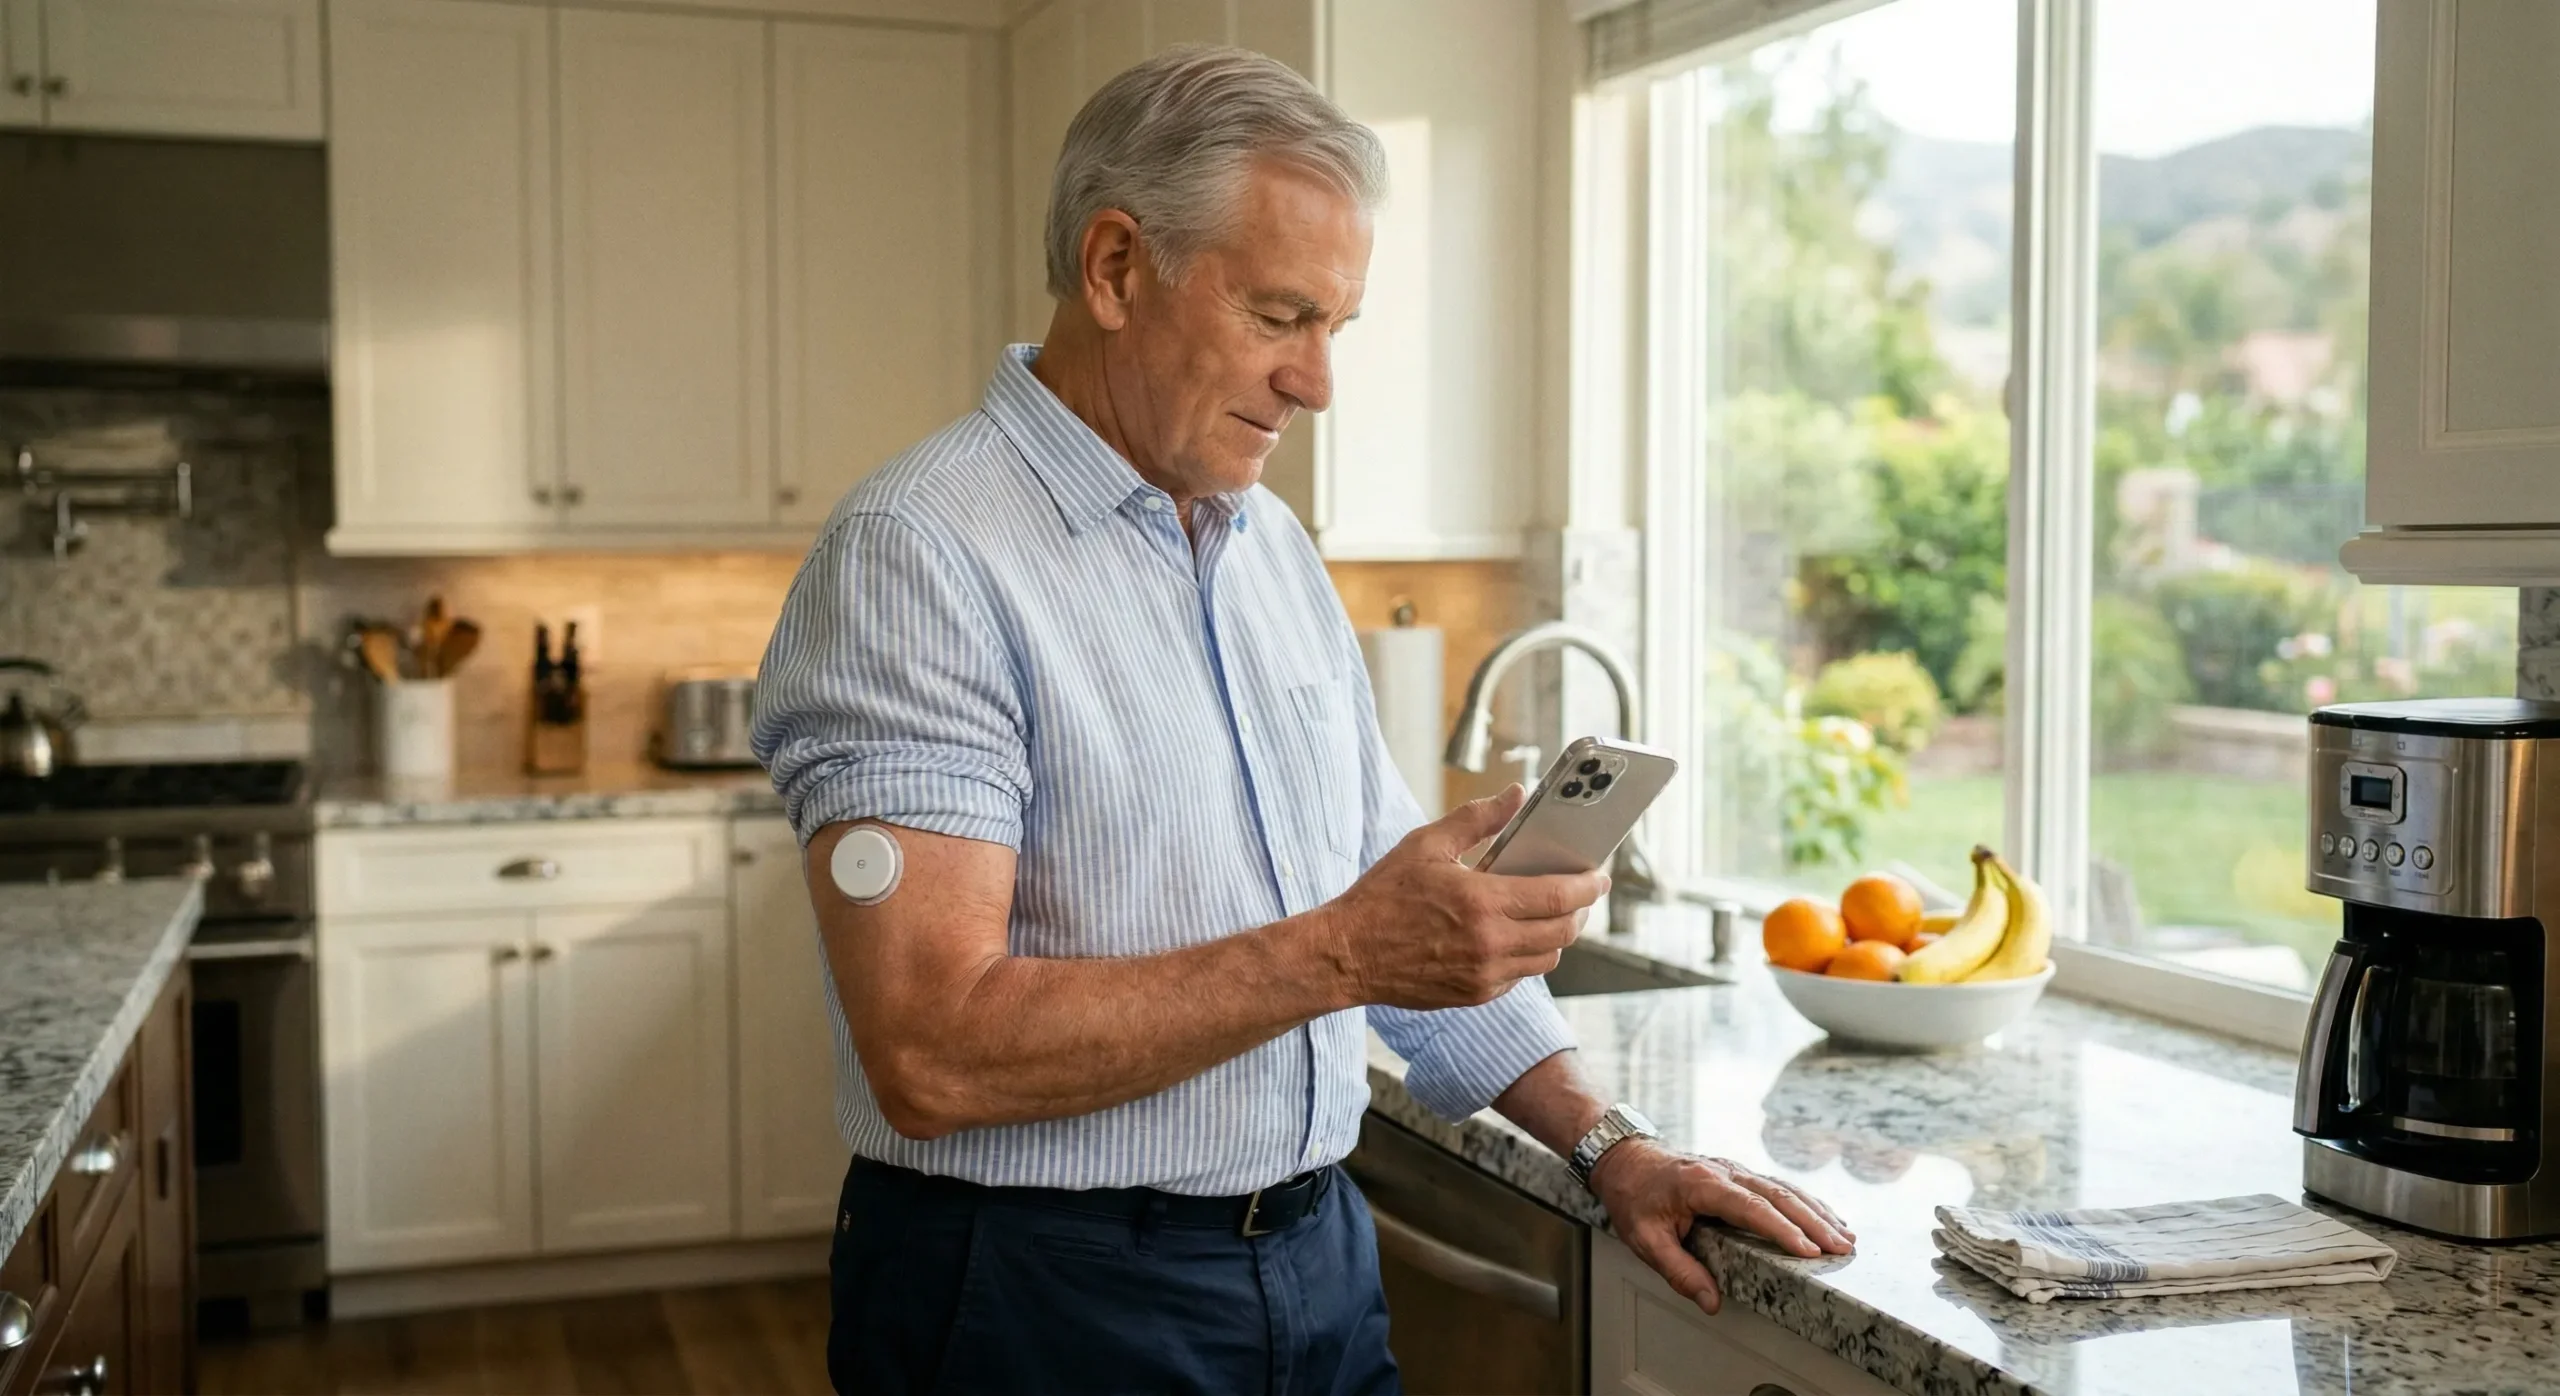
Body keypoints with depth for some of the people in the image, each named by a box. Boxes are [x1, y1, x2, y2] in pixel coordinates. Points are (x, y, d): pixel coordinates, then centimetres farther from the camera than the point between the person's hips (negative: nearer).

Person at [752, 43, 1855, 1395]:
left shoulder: (1275, 547, 10)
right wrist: (1340, 955, -26)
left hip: (1316, 1266, 7)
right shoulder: (914, 559, -16)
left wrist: (1603, 1144, 7)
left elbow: (1411, 917, 16)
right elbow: (934, 1053, -24)